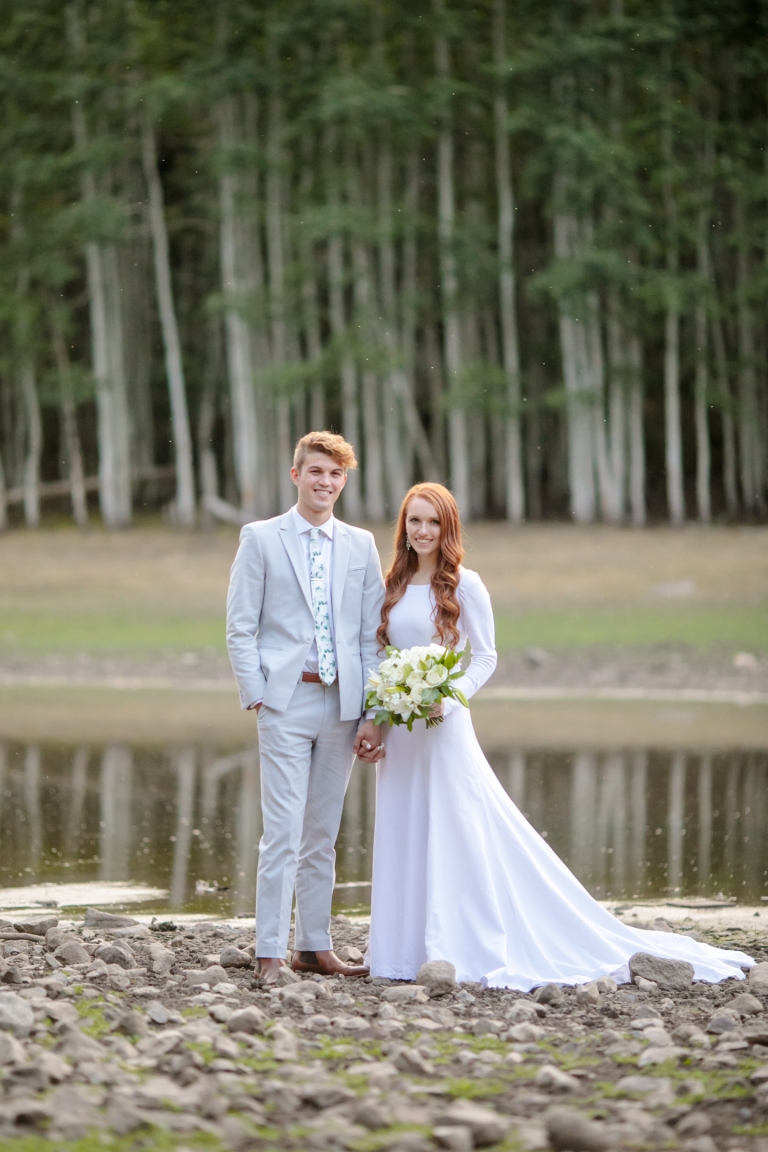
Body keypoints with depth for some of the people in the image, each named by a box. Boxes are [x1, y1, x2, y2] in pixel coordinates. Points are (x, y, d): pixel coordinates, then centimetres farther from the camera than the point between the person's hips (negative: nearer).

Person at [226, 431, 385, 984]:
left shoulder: (361, 545, 11)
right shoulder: (261, 539, 3)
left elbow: (372, 635, 9)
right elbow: (240, 627, 0)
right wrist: (257, 696, -8)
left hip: (343, 705, 3)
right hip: (287, 703, -3)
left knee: (323, 834, 9)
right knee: (283, 833, -8)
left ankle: (315, 947, 15)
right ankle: (270, 954, -6)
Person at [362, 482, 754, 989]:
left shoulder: (464, 585, -5)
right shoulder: (394, 586, 11)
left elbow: (485, 657, -5)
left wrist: (447, 699, -19)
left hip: (444, 725, -6)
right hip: (398, 731, 6)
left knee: (456, 834, -6)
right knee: (403, 837, 8)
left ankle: (463, 949, -2)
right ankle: (405, 946, 14)